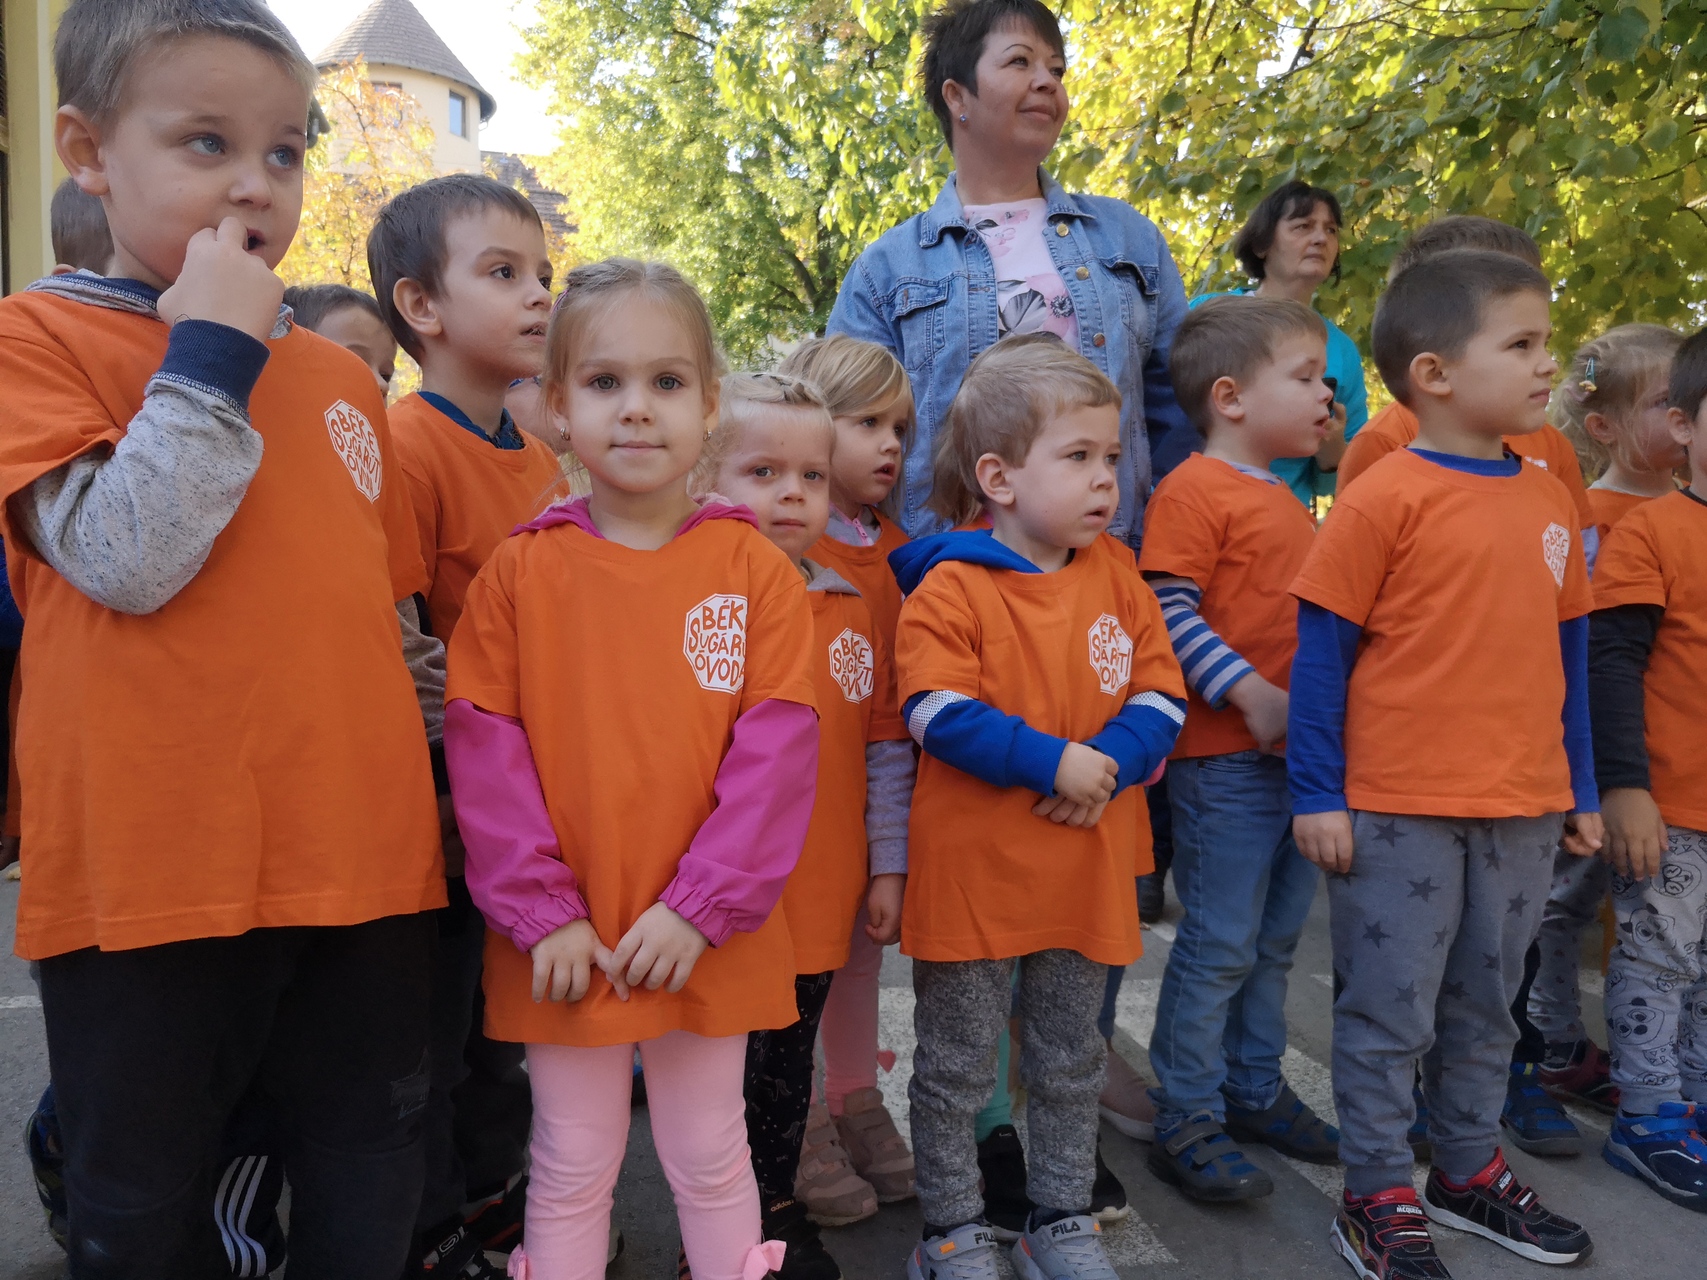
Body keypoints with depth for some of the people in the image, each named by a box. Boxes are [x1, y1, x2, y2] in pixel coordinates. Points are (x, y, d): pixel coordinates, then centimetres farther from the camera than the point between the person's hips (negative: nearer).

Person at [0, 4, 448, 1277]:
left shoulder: (344, 373, 11)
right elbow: (126, 562, -18)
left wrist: (421, 771, 18)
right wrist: (211, 351, -15)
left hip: (368, 857, 4)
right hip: (154, 870, -3)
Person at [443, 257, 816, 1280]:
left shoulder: (756, 568, -4)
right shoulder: (519, 570, -3)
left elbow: (778, 745, -9)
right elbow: (484, 747, -5)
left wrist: (701, 908, -14)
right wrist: (541, 912, -10)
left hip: (709, 939, 0)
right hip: (567, 940, 0)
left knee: (711, 1156, 18)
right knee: (572, 1165, 16)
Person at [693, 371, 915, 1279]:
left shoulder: (852, 610, 6)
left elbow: (886, 749, 9)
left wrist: (888, 865, 8)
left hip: (823, 898, 5)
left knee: (790, 1064, 20)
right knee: (725, 1069, 10)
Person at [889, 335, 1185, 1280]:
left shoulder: (1114, 572, 3)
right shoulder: (950, 584, -13)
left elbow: (1161, 692, 3)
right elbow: (935, 712, -19)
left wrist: (1110, 762, -15)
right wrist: (1053, 763, -23)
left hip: (1085, 866, 5)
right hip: (971, 866, -5)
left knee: (1069, 1061, 19)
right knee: (957, 1066, 11)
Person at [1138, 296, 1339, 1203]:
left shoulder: (1287, 501, 18)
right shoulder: (1193, 490, -12)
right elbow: (1171, 614, -19)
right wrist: (1252, 695, -22)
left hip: (1300, 750, 9)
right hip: (1224, 757, -9)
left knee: (1275, 939, 17)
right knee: (1220, 945, -1)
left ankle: (1255, 1090, 33)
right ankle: (1186, 1121, 14)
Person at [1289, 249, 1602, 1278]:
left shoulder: (1550, 500, 7)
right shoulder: (1385, 499, -12)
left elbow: (1568, 651, 14)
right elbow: (1322, 653, -11)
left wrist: (1579, 787, 15)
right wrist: (1318, 794, -12)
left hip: (1525, 809, 6)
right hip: (1397, 810, -6)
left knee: (1487, 1003, 20)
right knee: (1391, 1011, 6)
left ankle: (1471, 1169, 39)